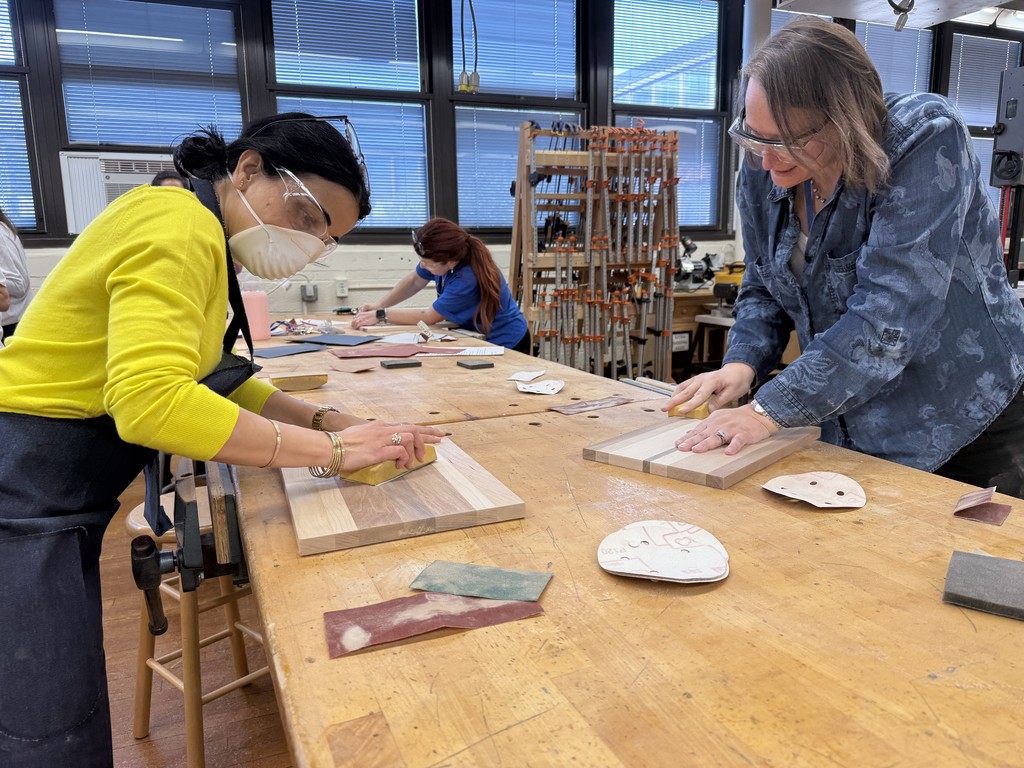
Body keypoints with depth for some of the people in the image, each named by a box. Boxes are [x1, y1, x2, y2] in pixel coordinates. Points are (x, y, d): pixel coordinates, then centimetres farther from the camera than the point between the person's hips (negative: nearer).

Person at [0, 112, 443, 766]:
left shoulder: (201, 237, 12)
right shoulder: (178, 226, -17)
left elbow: (212, 382, 15)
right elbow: (149, 400, -31)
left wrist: (326, 420, 1)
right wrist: (330, 450, -25)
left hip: (55, 514, 10)